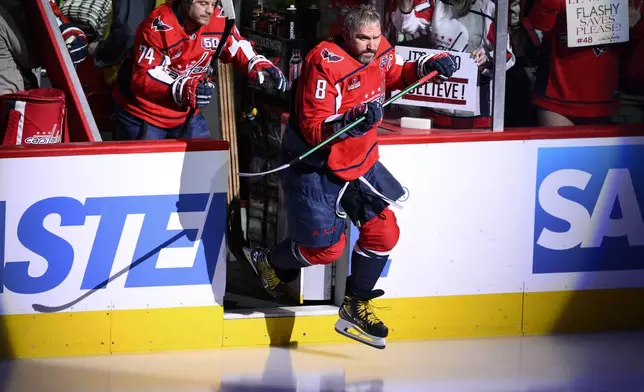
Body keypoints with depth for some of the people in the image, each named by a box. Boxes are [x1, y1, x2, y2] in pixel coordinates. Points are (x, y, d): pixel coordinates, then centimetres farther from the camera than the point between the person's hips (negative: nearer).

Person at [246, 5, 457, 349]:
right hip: (315, 165, -7)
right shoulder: (325, 63, -27)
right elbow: (314, 130, -28)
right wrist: (350, 120, -44)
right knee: (327, 247, -3)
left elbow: (396, 76, 20)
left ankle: (354, 308, 19)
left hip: (359, 161, 7)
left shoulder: (380, 52, -5)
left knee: (383, 232, 2)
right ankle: (268, 262, 27)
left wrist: (428, 65, 2)